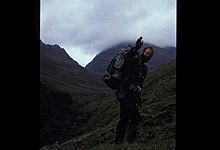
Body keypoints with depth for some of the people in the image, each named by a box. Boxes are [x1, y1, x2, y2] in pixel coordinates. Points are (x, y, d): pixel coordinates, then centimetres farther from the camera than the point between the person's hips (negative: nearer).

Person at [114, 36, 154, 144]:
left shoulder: (144, 68, 22)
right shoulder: (135, 59, -3)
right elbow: (127, 59, -29)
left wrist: (138, 98, 24)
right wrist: (136, 49, -44)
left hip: (132, 96, 9)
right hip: (125, 94, -9)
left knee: (124, 118, 13)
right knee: (135, 118, -16)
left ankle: (118, 141, 21)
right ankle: (129, 141, -12)